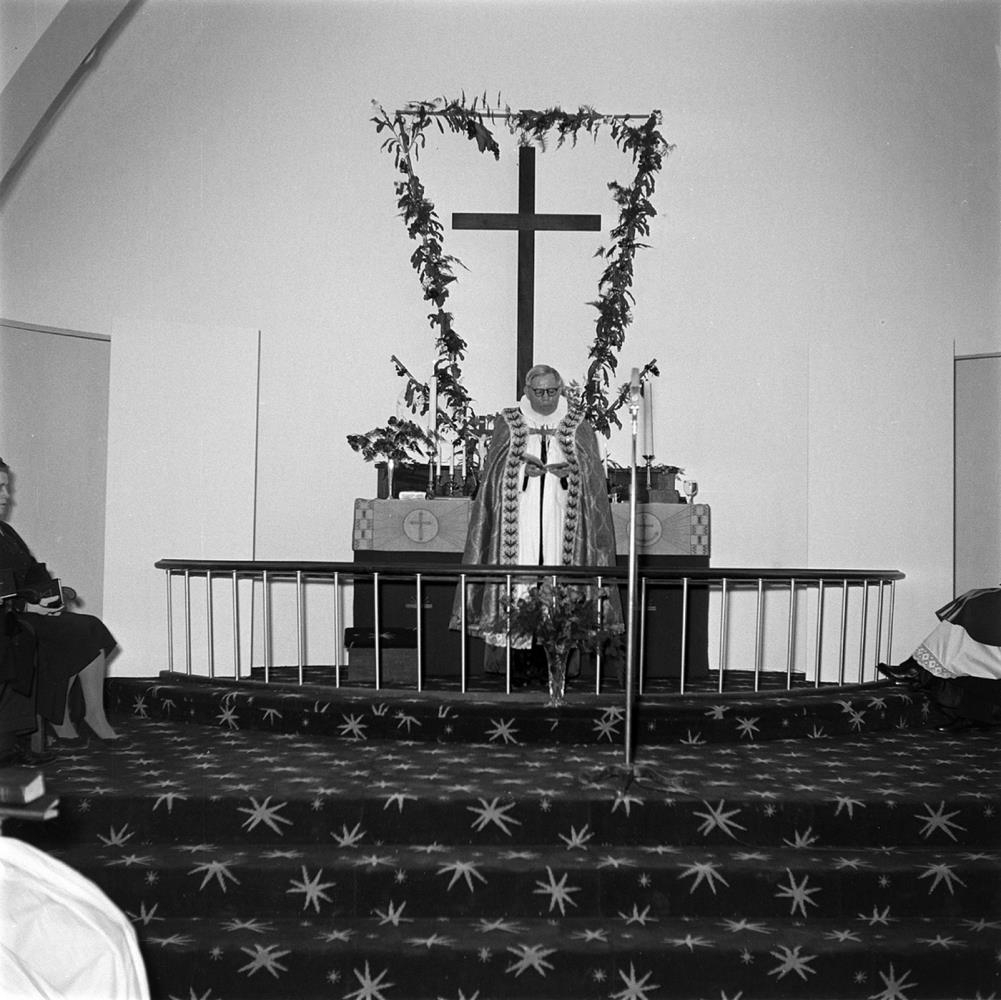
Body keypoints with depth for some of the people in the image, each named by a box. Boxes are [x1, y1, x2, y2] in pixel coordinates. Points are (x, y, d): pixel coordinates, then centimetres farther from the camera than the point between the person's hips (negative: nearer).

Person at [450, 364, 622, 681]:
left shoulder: (578, 425, 10)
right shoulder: (509, 423, 9)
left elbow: (592, 474, 7)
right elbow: (493, 469, 6)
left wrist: (569, 470, -12)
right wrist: (521, 469, -11)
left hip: (561, 518, 1)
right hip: (519, 517, 0)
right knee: (519, 578, -7)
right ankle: (520, 659, -4)